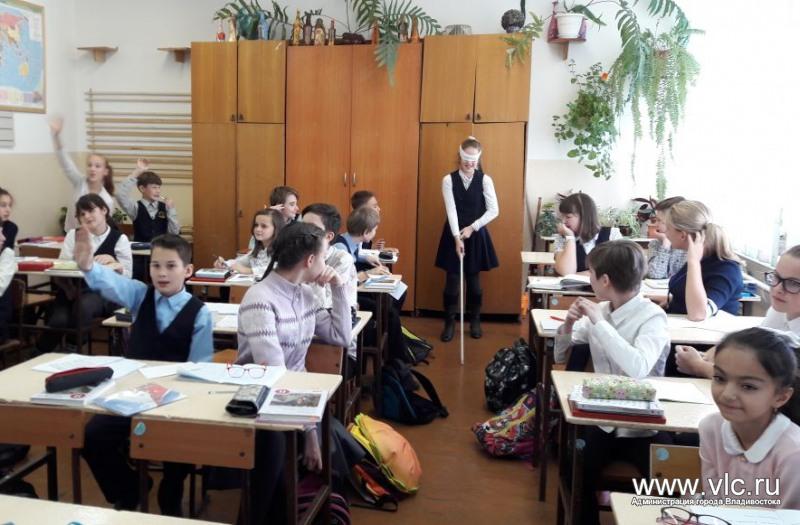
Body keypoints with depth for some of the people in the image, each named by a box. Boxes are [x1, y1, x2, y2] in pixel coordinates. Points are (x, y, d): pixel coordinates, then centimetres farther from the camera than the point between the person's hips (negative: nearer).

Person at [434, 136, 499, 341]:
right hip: (453, 235, 0)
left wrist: (472, 227, -16)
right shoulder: (449, 180, -6)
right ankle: (449, 323, 16)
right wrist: (457, 237, -23)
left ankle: (475, 322, 25)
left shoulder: (485, 180, -5)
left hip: (476, 235, 0)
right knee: (452, 281, 2)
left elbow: (494, 210, -8)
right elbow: (451, 210, -14)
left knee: (474, 281, 9)